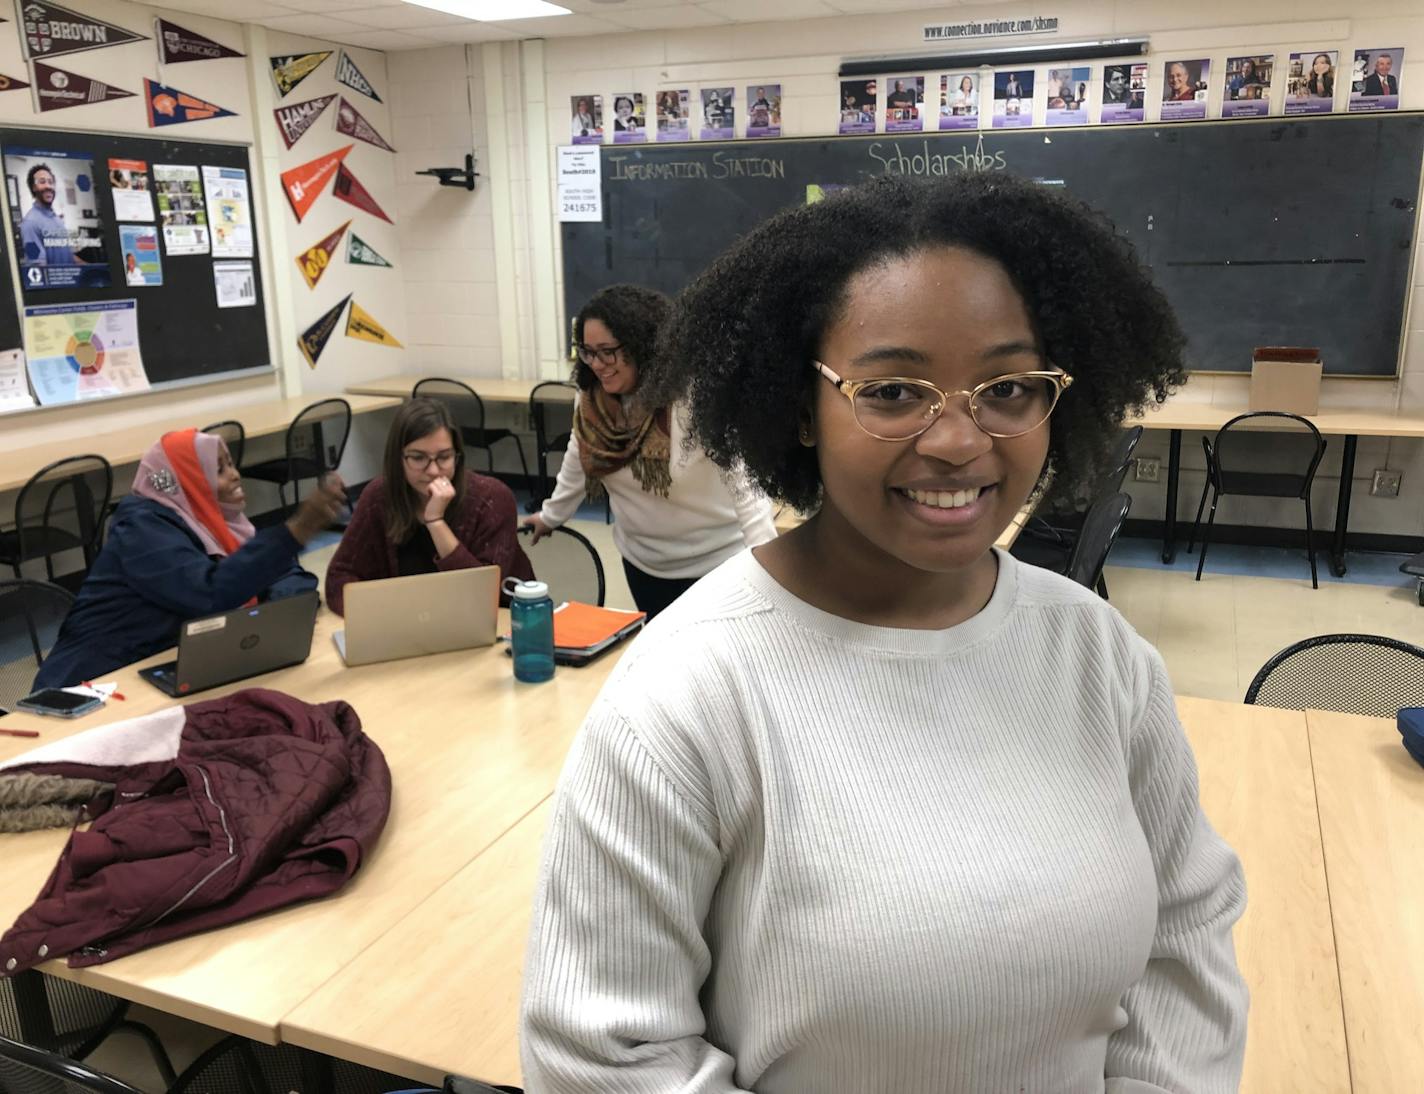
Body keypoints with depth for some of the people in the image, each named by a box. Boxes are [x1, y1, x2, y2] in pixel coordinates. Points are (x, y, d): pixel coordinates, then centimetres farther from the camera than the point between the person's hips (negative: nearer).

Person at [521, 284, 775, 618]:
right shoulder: (591, 401, -6)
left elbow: (745, 483, -28)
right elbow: (578, 462, 12)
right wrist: (550, 515, 24)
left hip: (713, 563, -6)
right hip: (641, 561, 6)